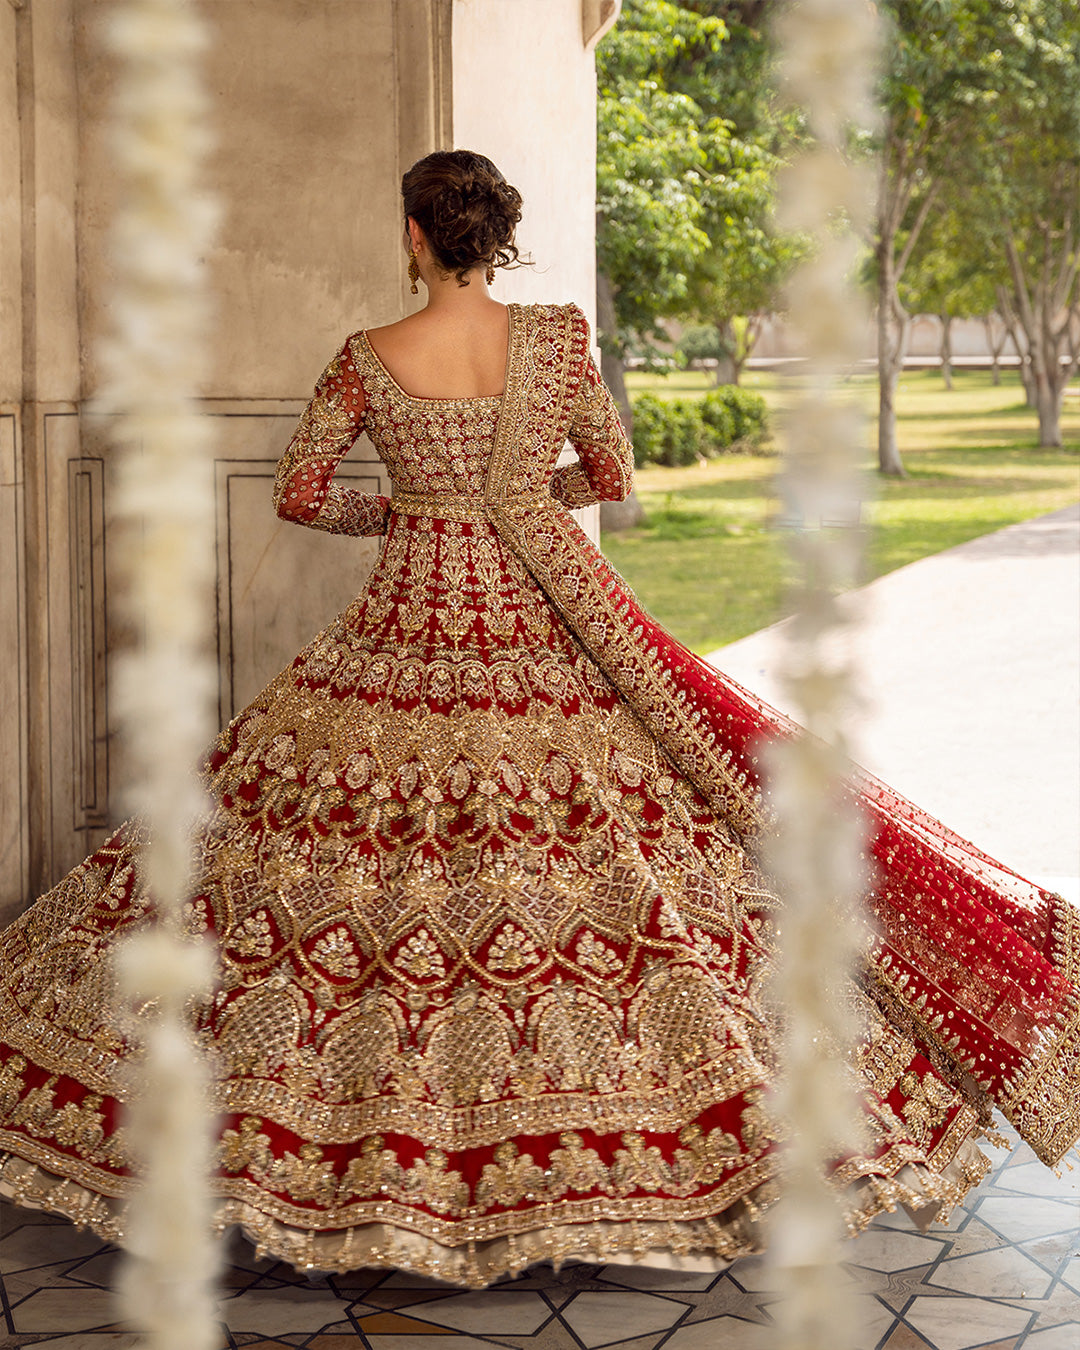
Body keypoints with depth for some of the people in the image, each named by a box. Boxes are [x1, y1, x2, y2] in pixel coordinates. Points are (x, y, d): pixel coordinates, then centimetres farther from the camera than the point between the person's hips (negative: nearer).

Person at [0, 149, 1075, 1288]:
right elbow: (610, 479, 6)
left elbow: (298, 495, 3)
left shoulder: (368, 359, -5)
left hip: (406, 635, 0)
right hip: (546, 634, 1)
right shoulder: (560, 337, -4)